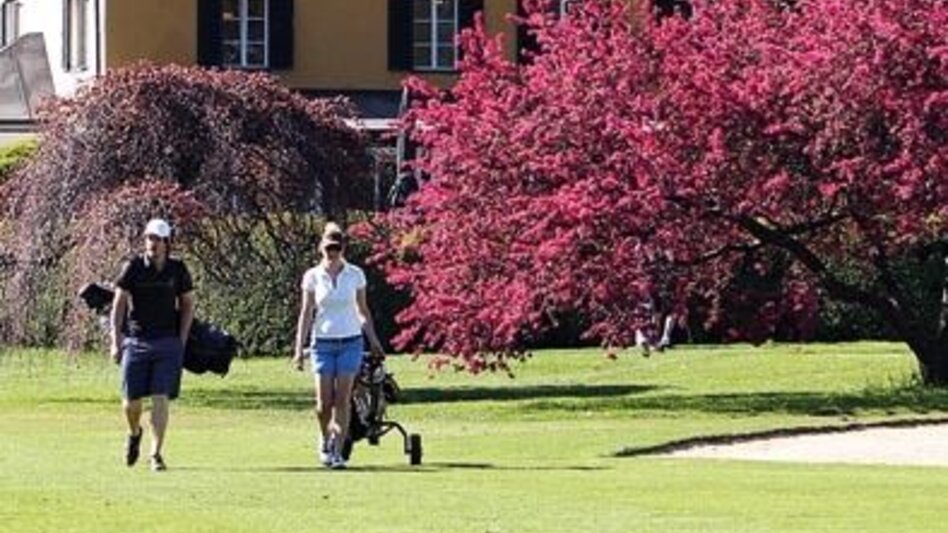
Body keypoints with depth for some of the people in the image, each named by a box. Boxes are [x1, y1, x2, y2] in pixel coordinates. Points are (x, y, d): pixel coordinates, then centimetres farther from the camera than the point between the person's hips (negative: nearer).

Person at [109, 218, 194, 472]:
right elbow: (118, 305, -1)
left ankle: (156, 454, -4)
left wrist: (182, 340, 3)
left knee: (161, 399, -7)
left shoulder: (177, 269, 2)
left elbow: (188, 304, 11)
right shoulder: (133, 267, -3)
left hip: (167, 342, 0)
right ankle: (134, 434, 34)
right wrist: (116, 341, -7)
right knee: (131, 400, 2)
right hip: (136, 341, 0)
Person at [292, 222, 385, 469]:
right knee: (324, 402, -4)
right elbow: (306, 314, 2)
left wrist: (374, 342, 11)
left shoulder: (355, 275, 2)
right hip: (323, 342, 0)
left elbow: (363, 311, 11)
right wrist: (299, 349, -3)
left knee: (342, 400, -7)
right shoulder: (313, 277, 0)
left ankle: (337, 451, -4)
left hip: (350, 342, 0)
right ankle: (325, 440, 23)